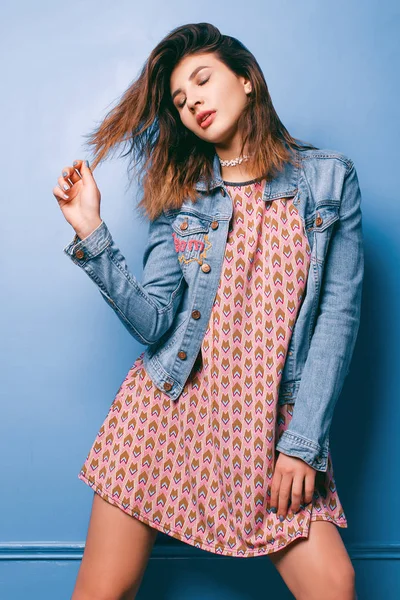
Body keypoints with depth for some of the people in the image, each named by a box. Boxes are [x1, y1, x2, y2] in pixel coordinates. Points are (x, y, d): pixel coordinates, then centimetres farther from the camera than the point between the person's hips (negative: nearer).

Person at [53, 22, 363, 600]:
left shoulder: (330, 177, 2)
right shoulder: (182, 194, 5)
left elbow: (339, 313, -3)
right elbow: (154, 323, -4)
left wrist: (303, 441, -7)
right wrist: (92, 235, -14)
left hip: (269, 421, -1)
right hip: (167, 407, 1)